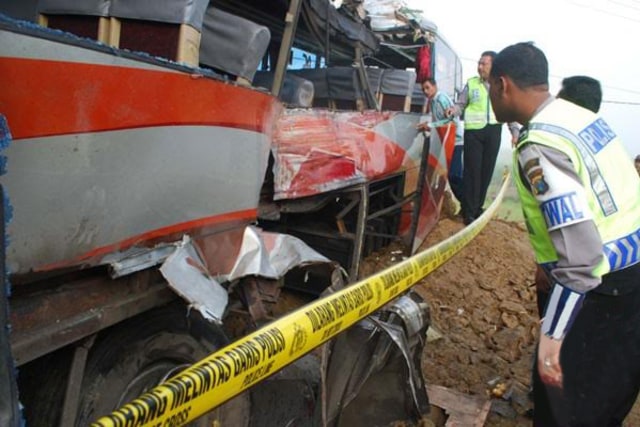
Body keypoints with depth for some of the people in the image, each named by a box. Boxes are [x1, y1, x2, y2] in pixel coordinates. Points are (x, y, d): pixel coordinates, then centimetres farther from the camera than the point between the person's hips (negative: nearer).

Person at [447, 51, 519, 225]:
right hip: (473, 131, -2)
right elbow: (461, 104, 7)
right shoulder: (471, 83, 4)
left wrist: (515, 131, 7)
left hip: (493, 131, 3)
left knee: (487, 170, 7)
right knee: (472, 170, -4)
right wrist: (454, 109, -16)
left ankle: (478, 207, 20)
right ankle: (469, 211, 2)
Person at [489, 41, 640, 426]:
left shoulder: (539, 145, -21)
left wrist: (551, 336, -24)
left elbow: (581, 254, -28)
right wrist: (552, 266, 25)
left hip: (608, 293, -9)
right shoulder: (582, 116, 7)